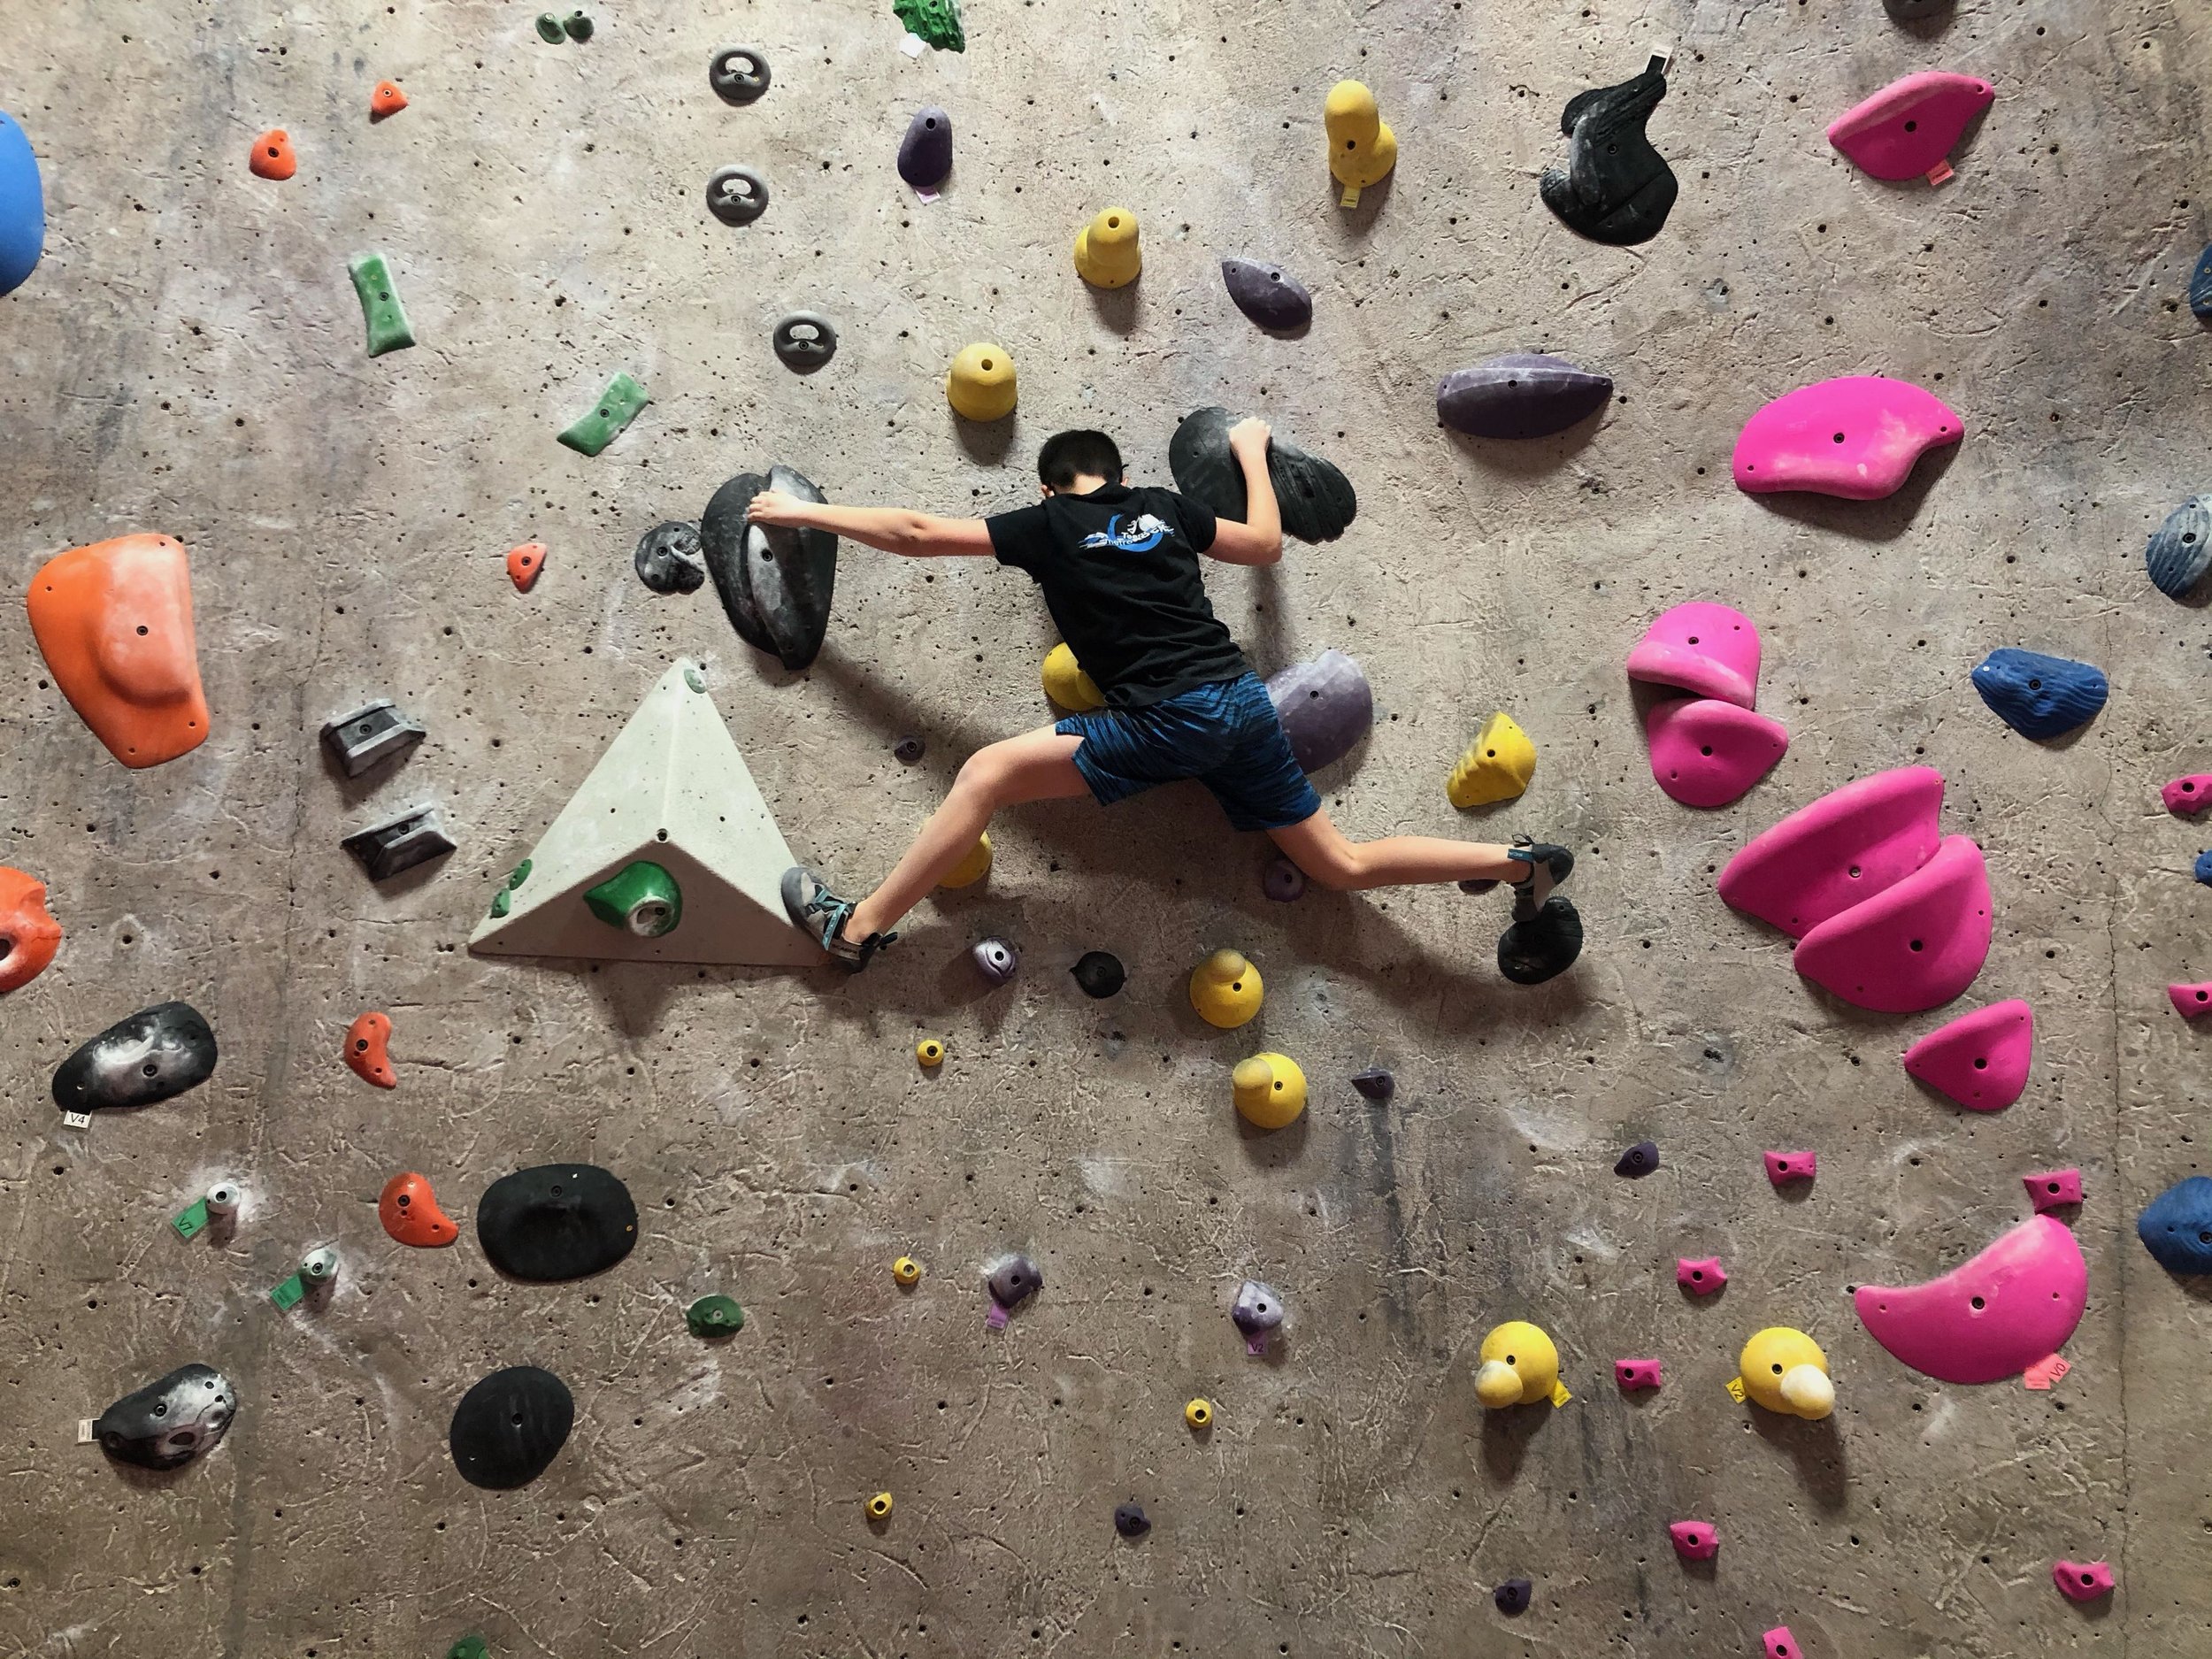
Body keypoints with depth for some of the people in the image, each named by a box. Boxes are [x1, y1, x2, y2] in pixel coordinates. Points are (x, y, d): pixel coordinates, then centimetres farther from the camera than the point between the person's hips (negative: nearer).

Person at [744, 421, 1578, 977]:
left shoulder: (1047, 525, 4)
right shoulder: (1165, 506, 17)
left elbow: (917, 533, 4)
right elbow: (1266, 544, 29)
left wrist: (806, 511, 15)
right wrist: (1252, 452, 44)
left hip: (1169, 721, -7)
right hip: (1244, 704, 7)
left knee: (987, 773, -5)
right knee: (1343, 864, 17)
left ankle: (858, 927, -7)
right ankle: (1520, 863, 13)